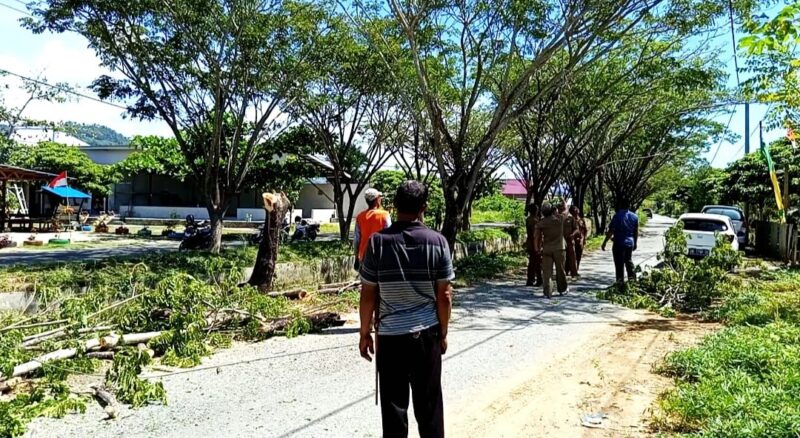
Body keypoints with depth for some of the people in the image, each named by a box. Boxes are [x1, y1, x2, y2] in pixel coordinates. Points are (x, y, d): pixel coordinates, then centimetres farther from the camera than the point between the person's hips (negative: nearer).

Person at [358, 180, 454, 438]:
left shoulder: (378, 242, -8)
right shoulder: (437, 241, -5)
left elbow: (368, 295, -5)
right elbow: (444, 296, -3)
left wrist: (364, 333, 6)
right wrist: (443, 332, 9)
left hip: (390, 335, -1)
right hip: (427, 334, 1)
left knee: (394, 405, 9)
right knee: (429, 403, 14)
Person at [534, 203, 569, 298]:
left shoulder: (541, 223, -4)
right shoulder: (560, 218, -4)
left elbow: (536, 237, -6)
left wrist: (537, 249, 6)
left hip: (546, 249, 0)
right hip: (559, 248, 1)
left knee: (547, 271, 2)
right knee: (560, 270, 14)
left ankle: (548, 292, -2)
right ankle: (562, 289, 28)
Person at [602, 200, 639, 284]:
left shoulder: (617, 216, -12)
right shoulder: (634, 216, 5)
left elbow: (611, 231, -14)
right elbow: (636, 232, 11)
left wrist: (604, 242, -9)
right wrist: (635, 243, 23)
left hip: (619, 243, -5)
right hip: (630, 243, 5)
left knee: (619, 264, 0)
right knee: (629, 261, 20)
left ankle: (620, 282, 3)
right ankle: (632, 279, 24)